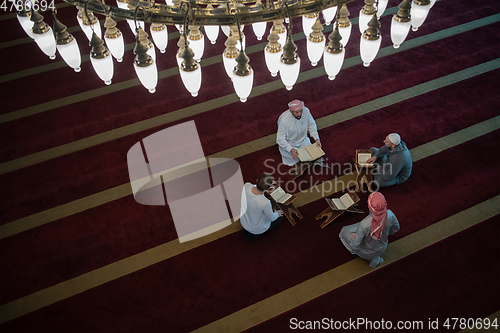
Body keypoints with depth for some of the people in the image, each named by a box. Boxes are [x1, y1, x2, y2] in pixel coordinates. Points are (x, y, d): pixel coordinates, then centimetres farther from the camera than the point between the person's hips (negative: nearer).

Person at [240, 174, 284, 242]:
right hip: (258, 229, -5)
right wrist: (277, 214, 3)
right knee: (280, 216, 21)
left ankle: (247, 230, 21)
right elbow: (271, 218, -19)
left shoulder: (246, 186, -29)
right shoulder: (265, 203, -41)